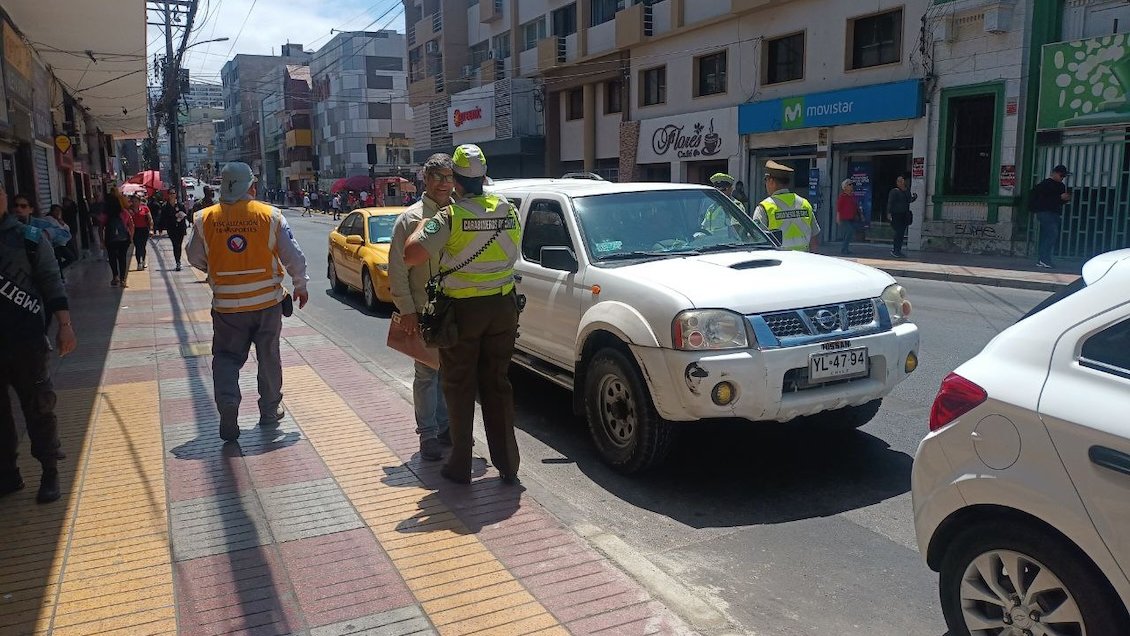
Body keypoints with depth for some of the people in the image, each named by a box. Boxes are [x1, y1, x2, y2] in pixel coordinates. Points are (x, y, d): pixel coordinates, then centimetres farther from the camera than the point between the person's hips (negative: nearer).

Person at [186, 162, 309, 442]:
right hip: (267, 301, 0)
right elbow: (294, 257, -5)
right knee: (269, 356, 14)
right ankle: (270, 410, 25)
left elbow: (195, 259, 8)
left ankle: (227, 401, -9)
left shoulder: (205, 219, -5)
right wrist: (300, 286, 11)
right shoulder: (270, 216, -8)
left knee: (226, 356, 13)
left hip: (226, 305, 0)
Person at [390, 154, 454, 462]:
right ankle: (428, 434, 13)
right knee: (427, 374, 2)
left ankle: (444, 426, 28)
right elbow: (397, 270, -5)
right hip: (424, 310, -4)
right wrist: (406, 309, -11)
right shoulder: (410, 218, -4)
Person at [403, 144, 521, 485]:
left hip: (463, 310, -4)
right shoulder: (509, 211, 1)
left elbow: (411, 256, -21)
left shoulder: (450, 217, -15)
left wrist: (422, 227, -4)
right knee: (498, 385, 13)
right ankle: (508, 464, 17)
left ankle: (460, 466, 15)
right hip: (503, 307, 4)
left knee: (459, 389, 8)